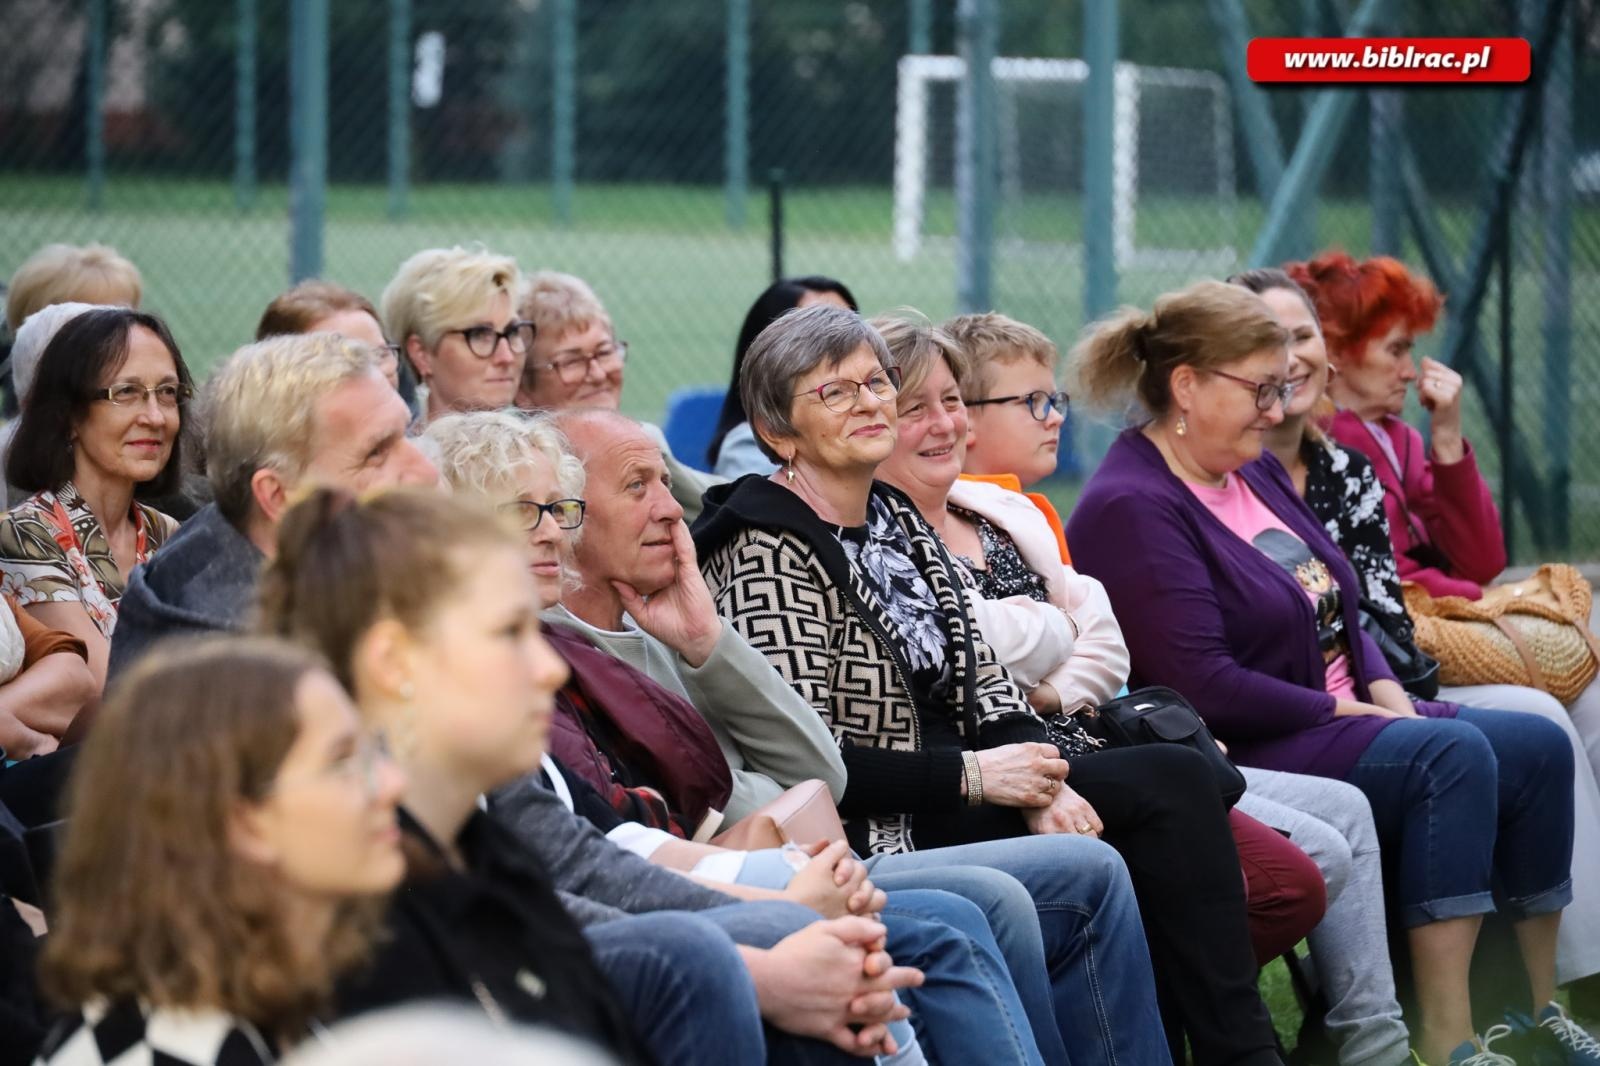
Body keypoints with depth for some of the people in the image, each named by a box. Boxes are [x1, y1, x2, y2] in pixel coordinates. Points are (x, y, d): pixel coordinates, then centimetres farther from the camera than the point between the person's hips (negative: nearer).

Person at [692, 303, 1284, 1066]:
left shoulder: (897, 518, 14)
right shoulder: (767, 551, -13)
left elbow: (981, 677, 13)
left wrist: (1039, 782, -7)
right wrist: (972, 775, -17)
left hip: (960, 791, 8)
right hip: (876, 831, -8)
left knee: (1175, 778, -11)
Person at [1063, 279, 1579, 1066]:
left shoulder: (1256, 472, 14)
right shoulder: (1130, 509, -15)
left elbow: (1333, 609, 22)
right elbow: (1203, 685, -22)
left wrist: (1382, 689, 3)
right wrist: (1342, 711, -14)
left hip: (1342, 718, 10)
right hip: (1241, 754, -10)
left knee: (1537, 748, -4)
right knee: (1453, 755, -28)